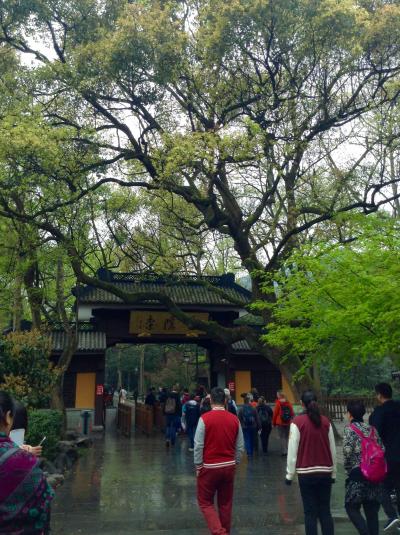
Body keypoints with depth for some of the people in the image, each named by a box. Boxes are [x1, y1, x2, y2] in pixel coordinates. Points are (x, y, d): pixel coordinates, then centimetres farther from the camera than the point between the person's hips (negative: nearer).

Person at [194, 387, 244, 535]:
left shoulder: (205, 418, -14)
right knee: (226, 503, 17)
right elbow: (240, 446, 3)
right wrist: (234, 463, 15)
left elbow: (198, 445, -14)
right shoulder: (234, 419, -2)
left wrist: (198, 466, -3)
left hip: (209, 467, -4)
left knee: (205, 502, 10)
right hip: (229, 466, 4)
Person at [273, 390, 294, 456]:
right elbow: (292, 413, 5)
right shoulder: (288, 403, 2)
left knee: (282, 437, 2)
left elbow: (275, 414, -6)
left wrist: (274, 423, 4)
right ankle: (288, 450, 14)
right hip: (288, 423, 4)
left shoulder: (278, 404, -9)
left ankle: (284, 451, 0)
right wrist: (291, 421, 14)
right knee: (287, 437, 13)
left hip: (280, 423, -4)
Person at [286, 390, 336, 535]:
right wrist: (333, 473, 15)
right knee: (325, 511, 13)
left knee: (310, 512, 6)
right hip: (325, 472, 3)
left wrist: (290, 474, -2)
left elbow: (293, 450, -10)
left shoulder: (298, 422, -9)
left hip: (306, 473, -3)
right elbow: (333, 449, 5)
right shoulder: (326, 422, 1)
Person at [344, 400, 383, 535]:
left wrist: (348, 468, 0)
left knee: (351, 507, 6)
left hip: (357, 474, -6)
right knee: (371, 510, 12)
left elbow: (347, 451, -15)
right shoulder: (372, 429, 9)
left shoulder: (349, 429, -8)